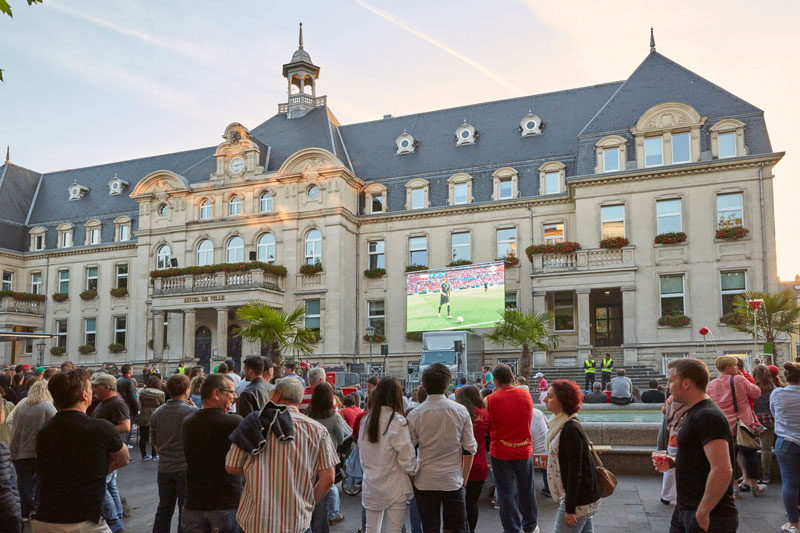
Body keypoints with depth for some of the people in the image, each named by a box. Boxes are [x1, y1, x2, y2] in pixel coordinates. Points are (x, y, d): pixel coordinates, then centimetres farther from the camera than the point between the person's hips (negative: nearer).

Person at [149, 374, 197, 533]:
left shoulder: (157, 413, 1)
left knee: (164, 509, 19)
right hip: (186, 468, -5)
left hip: (164, 468, 5)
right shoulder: (192, 412, -16)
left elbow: (155, 444, 11)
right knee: (185, 510, 6)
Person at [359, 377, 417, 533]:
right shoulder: (397, 421, -17)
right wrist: (413, 472, 5)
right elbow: (406, 456, -13)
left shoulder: (366, 420, -1)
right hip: (394, 485, -5)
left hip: (370, 485, 5)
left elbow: (362, 453, 7)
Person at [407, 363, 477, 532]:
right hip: (453, 481, 1)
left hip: (425, 482, 0)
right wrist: (464, 479, 11)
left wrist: (411, 479, 10)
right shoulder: (460, 411, -4)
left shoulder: (414, 415, -7)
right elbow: (469, 449, 0)